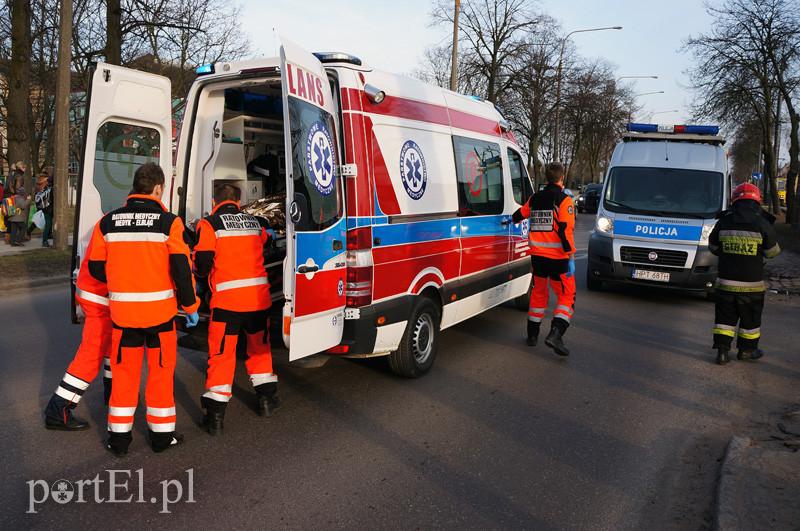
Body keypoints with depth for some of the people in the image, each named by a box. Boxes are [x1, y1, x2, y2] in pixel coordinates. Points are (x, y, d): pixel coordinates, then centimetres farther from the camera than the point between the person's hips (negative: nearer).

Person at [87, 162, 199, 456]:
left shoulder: (107, 222, 0)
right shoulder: (169, 222, -11)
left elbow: (96, 267, 6)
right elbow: (181, 269, -12)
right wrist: (190, 306, -1)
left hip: (122, 310, 3)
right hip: (160, 310, -2)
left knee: (124, 371, 15)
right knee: (161, 371, 12)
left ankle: (119, 437, 24)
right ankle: (161, 435, 22)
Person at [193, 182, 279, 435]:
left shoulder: (209, 224, -2)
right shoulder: (254, 222, 12)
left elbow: (201, 265, -6)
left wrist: (203, 271, 16)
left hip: (228, 299, -4)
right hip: (259, 296, 4)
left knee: (221, 354, 4)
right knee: (259, 347, 22)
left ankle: (215, 414, 6)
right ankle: (267, 398, 29)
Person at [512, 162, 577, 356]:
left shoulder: (535, 198, 8)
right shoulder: (564, 200, -10)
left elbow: (519, 215, 24)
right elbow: (565, 230, -17)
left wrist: (511, 220, 47)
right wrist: (571, 257, -13)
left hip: (537, 256, 6)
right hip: (557, 257, -6)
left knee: (539, 293, 20)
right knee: (566, 296, 3)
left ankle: (532, 334, 25)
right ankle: (555, 334, -15)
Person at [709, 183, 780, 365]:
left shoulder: (723, 222, -3)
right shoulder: (763, 224, -11)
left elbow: (713, 247, 9)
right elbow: (772, 252, 0)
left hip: (725, 281, 2)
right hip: (751, 283, -1)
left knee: (725, 317, 10)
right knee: (750, 319, 15)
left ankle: (722, 350, 8)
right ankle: (746, 350, 27)